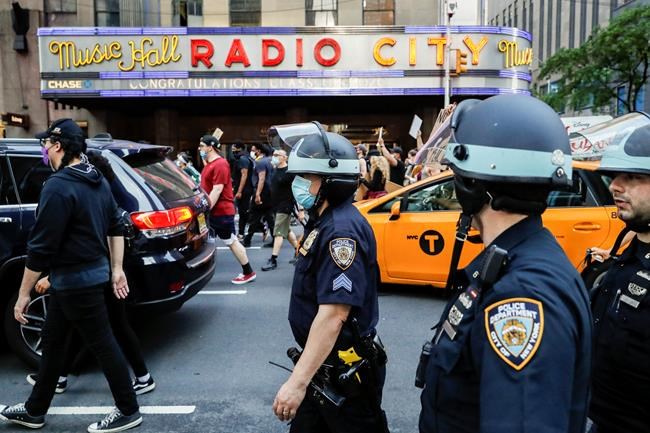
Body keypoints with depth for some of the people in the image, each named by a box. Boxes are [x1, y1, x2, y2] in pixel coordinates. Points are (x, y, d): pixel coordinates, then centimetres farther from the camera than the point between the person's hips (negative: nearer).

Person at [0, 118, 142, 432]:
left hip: (76, 280, -10)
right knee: (51, 342, 20)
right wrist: (116, 269, 18)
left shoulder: (58, 186, -21)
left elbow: (41, 247, -20)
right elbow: (115, 227, 14)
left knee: (102, 345, 2)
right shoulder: (97, 180, 9)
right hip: (93, 272, 10)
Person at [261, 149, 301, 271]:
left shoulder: (290, 172, -16)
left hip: (285, 206, -8)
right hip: (276, 206, 8)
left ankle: (273, 260, -5)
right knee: (287, 231, 17)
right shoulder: (275, 170, 8)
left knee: (278, 233, -8)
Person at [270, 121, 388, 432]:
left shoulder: (342, 230, -25)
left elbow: (334, 314, -31)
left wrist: (297, 381, -30)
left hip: (345, 372, -9)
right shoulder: (323, 221, 7)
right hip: (321, 365, 9)